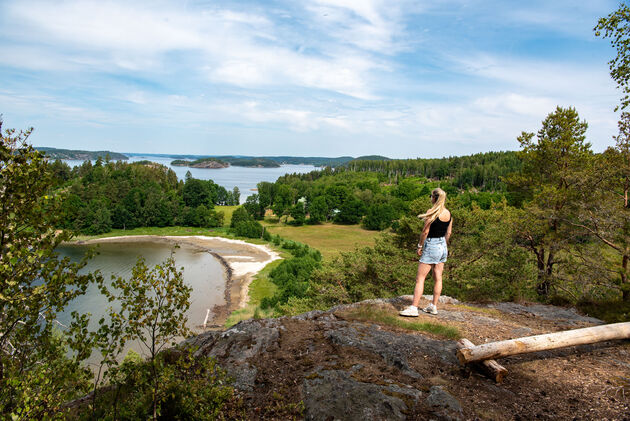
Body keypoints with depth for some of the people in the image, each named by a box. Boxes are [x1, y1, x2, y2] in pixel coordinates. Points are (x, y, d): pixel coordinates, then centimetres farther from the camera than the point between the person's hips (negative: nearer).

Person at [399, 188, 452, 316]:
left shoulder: (431, 212, -16)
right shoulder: (449, 214, 5)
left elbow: (425, 231, -15)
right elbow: (448, 232, 12)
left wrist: (420, 246, -5)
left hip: (431, 246, -8)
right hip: (443, 246, 8)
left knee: (420, 278, -4)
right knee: (438, 278, 12)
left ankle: (413, 308, -4)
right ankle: (433, 306, 20)